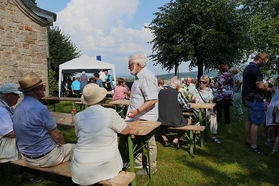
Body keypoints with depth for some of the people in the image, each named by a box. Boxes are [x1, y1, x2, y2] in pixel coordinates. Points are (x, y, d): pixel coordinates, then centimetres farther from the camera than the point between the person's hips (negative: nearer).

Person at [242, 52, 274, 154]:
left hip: (248, 98, 10)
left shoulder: (248, 67, 16)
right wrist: (269, 89, -5)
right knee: (256, 123, -6)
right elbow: (260, 85, -22)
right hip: (255, 99, -10)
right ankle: (254, 146, 0)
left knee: (249, 120, 16)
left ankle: (248, 140, 27)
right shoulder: (255, 69, -17)